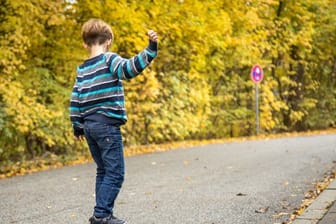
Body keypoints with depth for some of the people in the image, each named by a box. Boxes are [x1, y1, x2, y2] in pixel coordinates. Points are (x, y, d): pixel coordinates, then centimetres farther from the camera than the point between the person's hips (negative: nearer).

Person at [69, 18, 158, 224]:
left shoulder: (82, 70, 13)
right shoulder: (109, 60, -5)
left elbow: (75, 99, 12)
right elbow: (130, 68, -25)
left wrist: (77, 126, 18)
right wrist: (151, 48, -27)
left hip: (89, 125, 8)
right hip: (107, 124, -7)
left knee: (103, 171, 15)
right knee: (115, 173, -4)